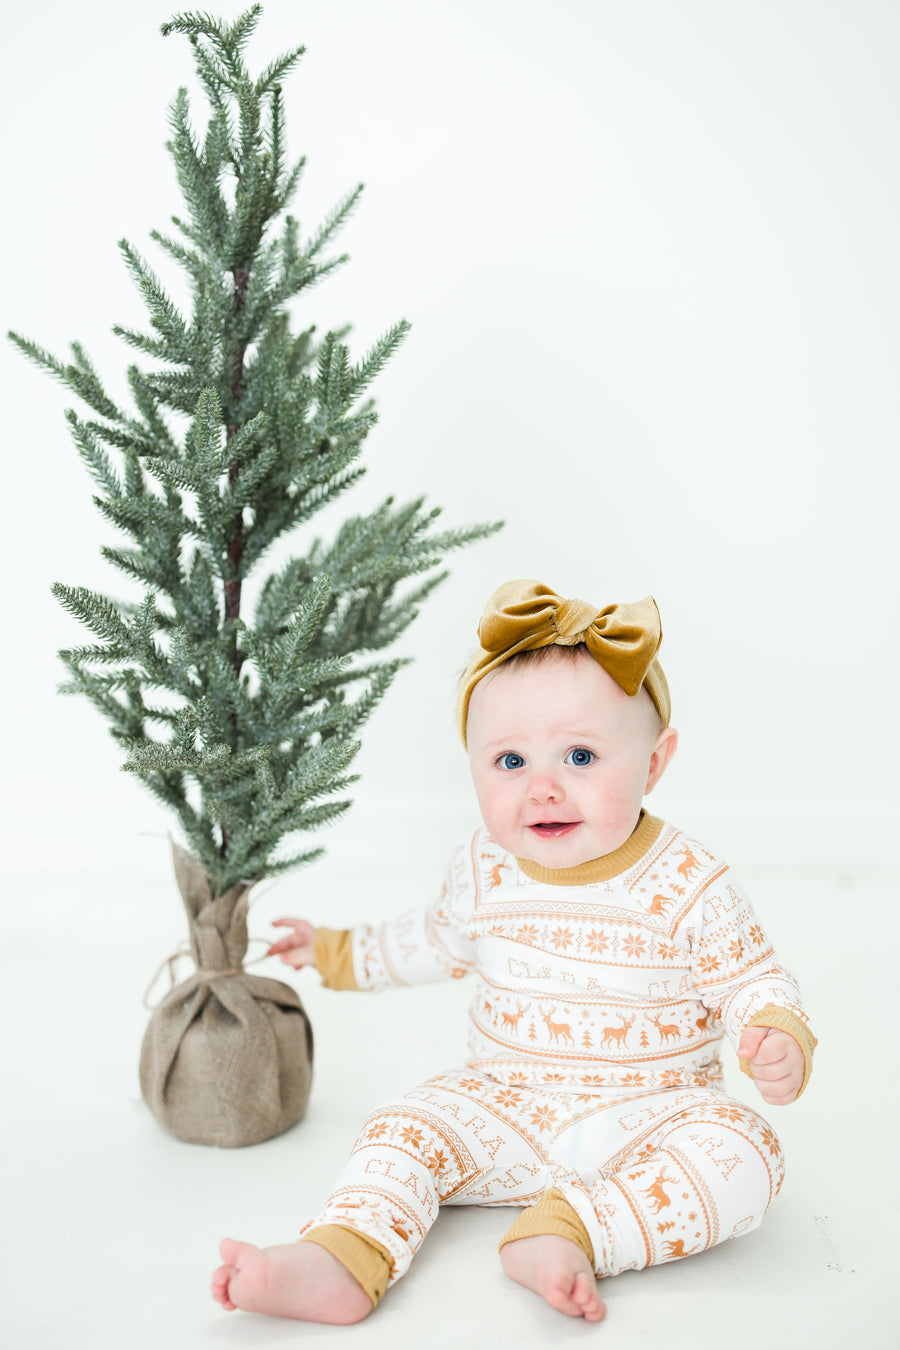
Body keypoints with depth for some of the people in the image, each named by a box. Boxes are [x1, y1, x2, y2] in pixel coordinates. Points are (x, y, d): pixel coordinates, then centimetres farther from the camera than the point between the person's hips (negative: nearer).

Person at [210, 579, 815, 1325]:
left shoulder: (693, 886, -15)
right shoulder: (485, 869, -2)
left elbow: (752, 982, -6)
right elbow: (438, 941, 18)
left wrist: (779, 1039, -28)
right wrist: (338, 952, 25)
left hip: (650, 1115, -3)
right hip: (509, 1108, 3)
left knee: (743, 1155, -29)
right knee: (406, 1126, -17)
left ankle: (567, 1235, -38)